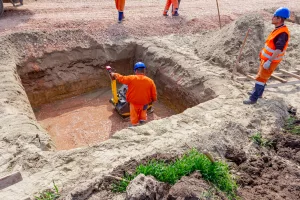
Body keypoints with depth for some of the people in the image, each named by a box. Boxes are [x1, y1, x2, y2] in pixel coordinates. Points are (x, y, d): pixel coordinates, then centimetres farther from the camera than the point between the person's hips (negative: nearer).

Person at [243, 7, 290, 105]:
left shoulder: (283, 33, -25)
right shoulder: (278, 29, 6)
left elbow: (279, 49, -30)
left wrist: (269, 61, -30)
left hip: (270, 61, -9)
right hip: (266, 58, 9)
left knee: (260, 78, -7)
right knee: (262, 76, 20)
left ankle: (253, 98, -1)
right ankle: (258, 92, 36)